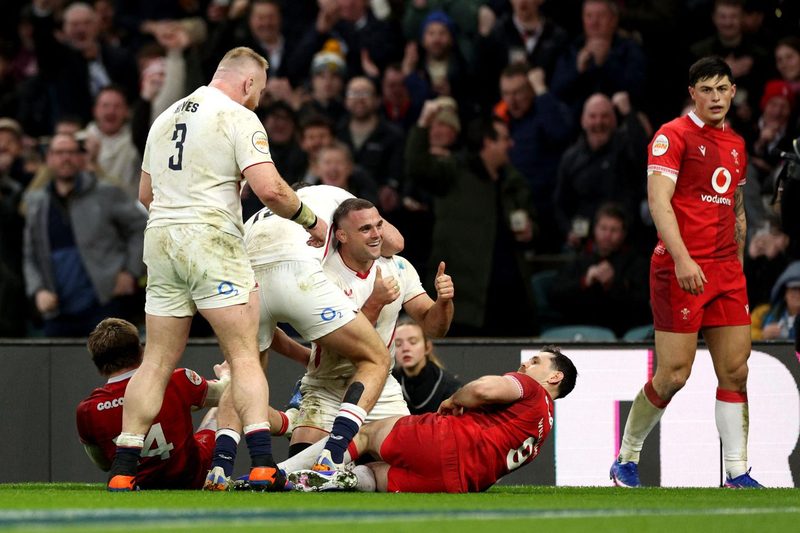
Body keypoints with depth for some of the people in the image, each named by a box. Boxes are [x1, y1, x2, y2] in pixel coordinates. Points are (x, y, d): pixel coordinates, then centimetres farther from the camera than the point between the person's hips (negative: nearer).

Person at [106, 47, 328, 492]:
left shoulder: (166, 117, 18)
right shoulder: (239, 118, -4)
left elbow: (146, 193, 25)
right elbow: (269, 188, -14)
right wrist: (311, 221, 0)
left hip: (160, 238, 6)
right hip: (212, 239, -6)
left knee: (158, 361, 8)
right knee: (245, 356, -5)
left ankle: (123, 471, 4)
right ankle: (262, 465, -17)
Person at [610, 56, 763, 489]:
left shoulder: (736, 145, 17)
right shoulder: (673, 136, -5)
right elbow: (658, 200, -15)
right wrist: (681, 258, -25)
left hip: (726, 271, 7)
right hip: (680, 269, -7)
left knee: (735, 371, 0)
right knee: (673, 375, -7)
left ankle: (736, 473, 4)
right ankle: (625, 461, 9)